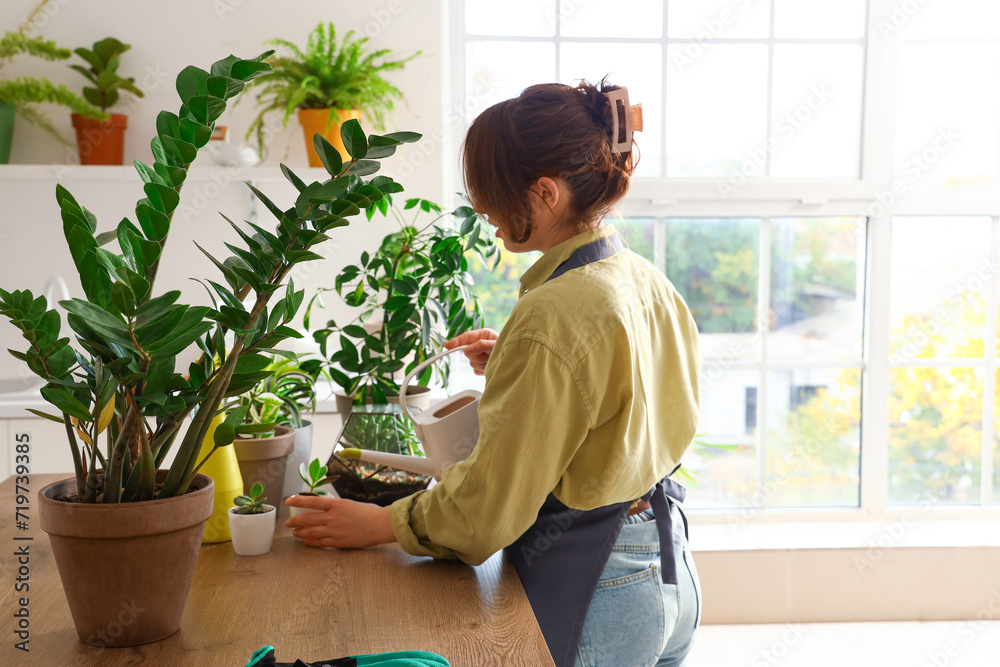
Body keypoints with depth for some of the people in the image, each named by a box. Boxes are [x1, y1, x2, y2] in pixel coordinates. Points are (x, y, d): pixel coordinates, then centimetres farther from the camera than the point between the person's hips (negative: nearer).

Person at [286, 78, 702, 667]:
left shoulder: (552, 316, -25)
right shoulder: (648, 281, 1)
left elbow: (489, 506, -20)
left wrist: (379, 523, -6)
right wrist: (514, 368, 10)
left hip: (589, 591, -8)